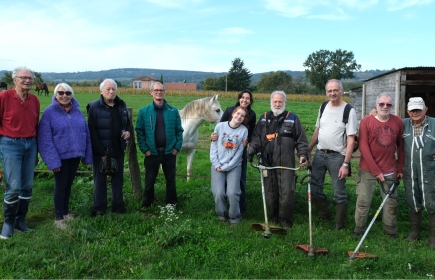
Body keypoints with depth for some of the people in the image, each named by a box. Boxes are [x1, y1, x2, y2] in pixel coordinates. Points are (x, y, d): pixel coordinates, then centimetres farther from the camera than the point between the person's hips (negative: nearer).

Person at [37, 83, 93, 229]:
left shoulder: (77, 111, 5)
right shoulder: (49, 112, -10)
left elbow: (86, 133, 9)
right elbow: (45, 139, -14)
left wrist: (87, 155, 6)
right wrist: (53, 160, -19)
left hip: (75, 155, 5)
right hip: (60, 156, -5)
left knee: (69, 184, 16)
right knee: (61, 185, 3)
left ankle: (66, 212, 32)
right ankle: (59, 218, 17)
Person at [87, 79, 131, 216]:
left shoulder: (121, 105, 6)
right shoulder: (94, 107, -10)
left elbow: (127, 123, 20)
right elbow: (92, 132, -14)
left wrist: (128, 131, -4)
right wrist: (101, 152, -16)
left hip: (118, 150, 5)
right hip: (101, 152, -5)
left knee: (118, 179, 13)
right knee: (100, 180, 7)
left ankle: (118, 206, 26)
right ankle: (99, 208, 19)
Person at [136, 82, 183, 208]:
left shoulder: (173, 111, 0)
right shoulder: (144, 111, -2)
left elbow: (179, 131, 3)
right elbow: (139, 132, -2)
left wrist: (177, 147, -5)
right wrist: (145, 149, -9)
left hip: (169, 152, 1)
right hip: (152, 152, -1)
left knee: (170, 179, 13)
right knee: (150, 180, 11)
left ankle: (172, 203, 29)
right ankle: (147, 204, 27)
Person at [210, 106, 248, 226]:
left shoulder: (244, 131, -4)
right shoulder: (220, 126, -1)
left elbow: (239, 152, -6)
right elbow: (213, 146, 0)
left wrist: (227, 166, -10)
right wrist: (216, 164, -7)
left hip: (234, 166, -1)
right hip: (217, 166, 1)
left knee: (232, 193, -9)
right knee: (219, 193, -6)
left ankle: (234, 217, 14)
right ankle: (221, 214, 20)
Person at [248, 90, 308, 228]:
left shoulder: (292, 118, 5)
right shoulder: (263, 118, 13)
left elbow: (301, 140, 6)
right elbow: (256, 137, 12)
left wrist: (303, 154, -6)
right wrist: (252, 150, -5)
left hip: (286, 164, -3)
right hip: (268, 163, 3)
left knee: (287, 193, -3)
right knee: (270, 192, 9)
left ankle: (286, 220, 14)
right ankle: (273, 218, 25)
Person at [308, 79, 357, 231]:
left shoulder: (349, 111, -10)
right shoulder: (323, 107, 8)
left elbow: (351, 140, -13)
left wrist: (346, 164, -18)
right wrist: (308, 150, 13)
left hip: (337, 156, -6)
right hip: (319, 154, 6)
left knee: (339, 194, 3)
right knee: (314, 189, 11)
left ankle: (339, 226, 16)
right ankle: (324, 217, 30)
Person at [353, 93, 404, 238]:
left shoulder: (398, 122, 1)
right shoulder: (366, 121, -8)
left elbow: (400, 146, 8)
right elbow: (363, 147, -10)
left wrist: (400, 168, 6)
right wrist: (375, 170, -12)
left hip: (390, 171, 2)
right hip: (368, 170, -2)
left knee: (391, 202, 9)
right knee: (363, 201, 2)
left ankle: (391, 231, 24)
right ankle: (359, 229, 16)